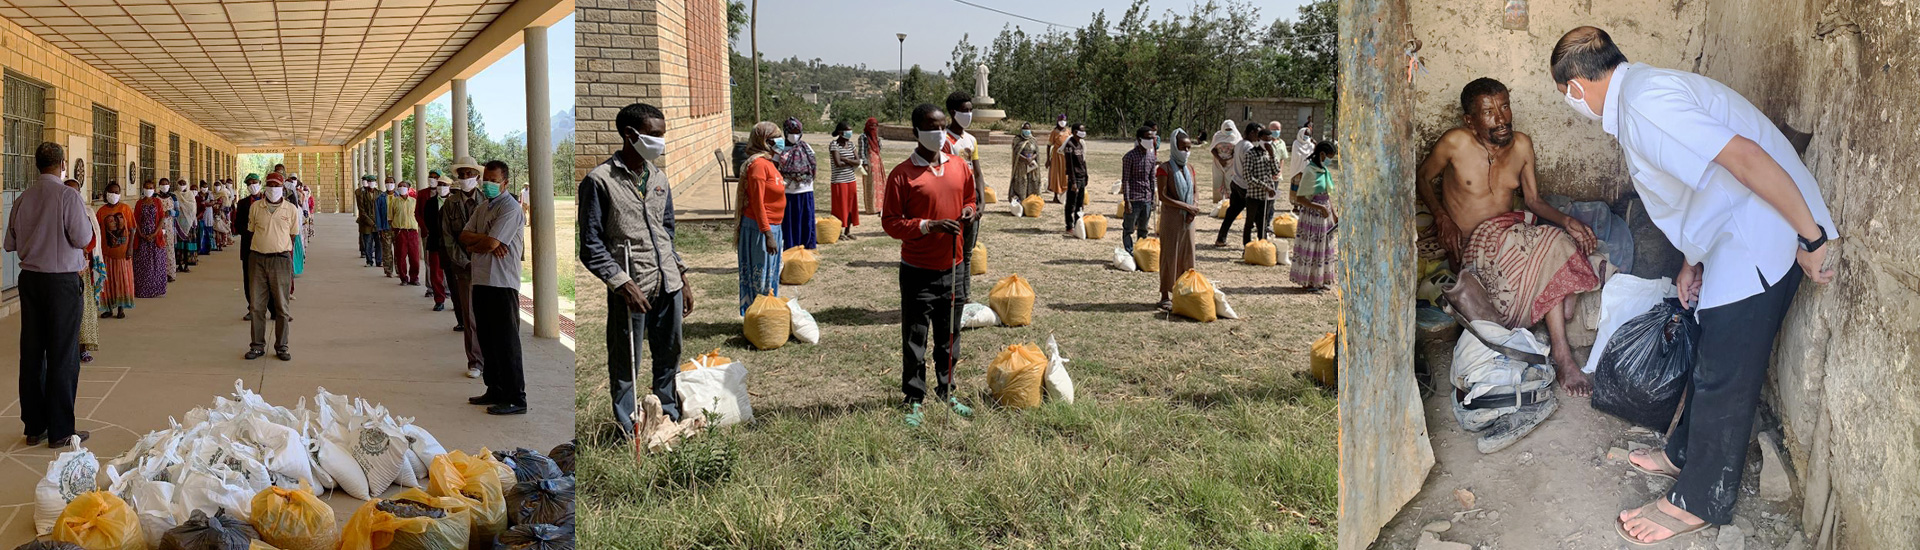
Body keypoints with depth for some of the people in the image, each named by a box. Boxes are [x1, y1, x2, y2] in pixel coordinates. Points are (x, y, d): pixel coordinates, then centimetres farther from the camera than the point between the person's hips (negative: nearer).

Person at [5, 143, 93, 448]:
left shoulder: (22, 199, 5)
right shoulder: (68, 195, -12)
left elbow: (10, 243, 8)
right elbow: (82, 238, -15)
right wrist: (85, 222, 5)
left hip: (30, 279, 6)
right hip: (62, 280, -6)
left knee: (31, 352, 11)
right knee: (63, 354, 0)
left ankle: (34, 426, 18)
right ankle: (60, 431, 3)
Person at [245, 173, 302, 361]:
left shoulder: (291, 209, 3)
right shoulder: (255, 207, 5)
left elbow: (292, 240, 8)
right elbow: (251, 233, 11)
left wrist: (290, 269, 8)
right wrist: (250, 264, 9)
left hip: (281, 259, -1)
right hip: (258, 259, 1)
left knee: (281, 307, 4)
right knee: (256, 306, 3)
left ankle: (281, 347, 12)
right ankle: (257, 346, 14)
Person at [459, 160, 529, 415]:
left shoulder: (510, 208, -11)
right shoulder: (482, 207, 18)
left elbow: (491, 243, -18)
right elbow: (464, 235, 7)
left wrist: (474, 245, 2)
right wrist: (485, 239, -12)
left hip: (503, 284, -9)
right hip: (482, 281, 9)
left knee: (506, 342, -7)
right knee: (487, 339, 14)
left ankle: (515, 399, -3)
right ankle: (495, 390, 24)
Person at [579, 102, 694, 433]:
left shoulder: (658, 177, 13)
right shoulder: (599, 181, -8)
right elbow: (591, 246, -8)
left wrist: (683, 280, 16)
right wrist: (623, 283, -17)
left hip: (669, 284, 6)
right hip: (631, 289, -6)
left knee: (670, 357, 14)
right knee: (625, 366, 4)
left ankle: (670, 419, 29)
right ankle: (628, 432, 15)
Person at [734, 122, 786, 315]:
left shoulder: (767, 162, 12)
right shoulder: (758, 164, -18)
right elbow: (757, 203, -21)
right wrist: (768, 234, -23)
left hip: (772, 226, 10)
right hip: (760, 228, -10)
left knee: (771, 274, 16)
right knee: (760, 276, -2)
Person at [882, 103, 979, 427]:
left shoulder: (960, 167, 6)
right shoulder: (902, 174, -10)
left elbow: (970, 198, 22)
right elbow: (890, 222, -10)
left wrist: (970, 211, -1)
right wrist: (928, 226, -21)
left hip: (953, 267, 5)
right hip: (918, 270, -5)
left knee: (949, 338, 15)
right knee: (915, 340, 2)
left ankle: (946, 392, 29)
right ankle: (914, 401, 13)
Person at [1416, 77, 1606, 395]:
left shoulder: (1522, 145, 6)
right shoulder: (1455, 143, -9)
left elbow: (1534, 200, 11)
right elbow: (1423, 178, 6)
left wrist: (1566, 220, -8)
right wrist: (1442, 217, -10)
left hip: (1514, 232, 5)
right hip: (1472, 240, -5)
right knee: (1548, 250, -32)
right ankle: (1562, 356, -32)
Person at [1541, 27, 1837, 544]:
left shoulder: (1643, 102, -21)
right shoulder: (1643, 89, 14)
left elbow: (1744, 155, -28)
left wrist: (1811, 237, -23)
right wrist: (1693, 260, 27)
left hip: (1765, 235, -10)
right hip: (1736, 233, 10)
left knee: (1725, 375, 0)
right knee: (1711, 354, 23)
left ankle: (1700, 502, 13)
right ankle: (1685, 453, 41)